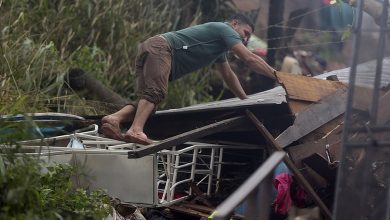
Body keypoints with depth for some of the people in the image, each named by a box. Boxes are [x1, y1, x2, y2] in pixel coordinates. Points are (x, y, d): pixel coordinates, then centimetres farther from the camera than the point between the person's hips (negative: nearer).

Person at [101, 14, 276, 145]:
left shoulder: (220, 46, 34)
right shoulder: (224, 29, 5)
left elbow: (228, 76, 42)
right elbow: (250, 59, -3)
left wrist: (246, 100, 42)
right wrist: (278, 76, 1)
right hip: (160, 47, -9)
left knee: (146, 99, -8)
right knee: (154, 92, -28)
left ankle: (114, 119, -30)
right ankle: (136, 130, -48)